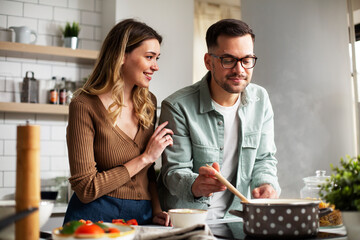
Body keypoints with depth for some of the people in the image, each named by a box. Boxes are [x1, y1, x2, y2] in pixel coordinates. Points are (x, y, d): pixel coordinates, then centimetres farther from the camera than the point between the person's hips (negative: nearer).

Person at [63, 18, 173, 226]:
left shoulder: (148, 102, 5)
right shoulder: (84, 106, -13)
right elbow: (86, 189, -15)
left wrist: (156, 210, 0)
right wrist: (145, 158, -13)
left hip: (142, 216, 2)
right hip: (95, 214, -1)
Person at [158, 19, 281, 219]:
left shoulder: (260, 99, 2)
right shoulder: (178, 107, -13)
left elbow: (264, 158, 8)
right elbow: (174, 171, -12)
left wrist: (266, 184, -14)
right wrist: (195, 185, -34)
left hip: (235, 217, 0)